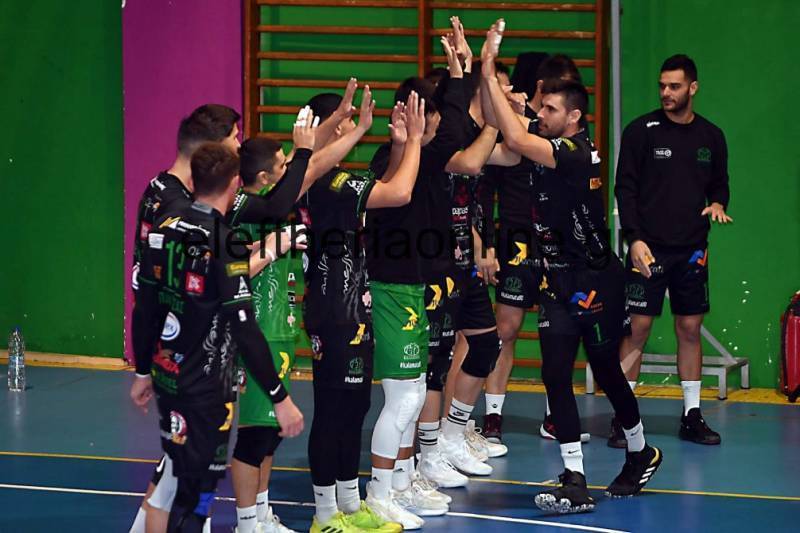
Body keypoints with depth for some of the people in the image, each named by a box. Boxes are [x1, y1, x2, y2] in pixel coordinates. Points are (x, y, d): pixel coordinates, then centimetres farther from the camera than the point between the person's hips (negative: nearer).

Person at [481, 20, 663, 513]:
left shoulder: (578, 152, -19)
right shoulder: (552, 149, 6)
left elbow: (516, 140, -30)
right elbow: (498, 130, 5)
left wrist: (491, 76, -25)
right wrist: (485, 73, -6)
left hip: (596, 281, -7)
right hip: (560, 281, 7)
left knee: (607, 374, 9)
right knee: (556, 375, -4)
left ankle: (642, 454, 33)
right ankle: (576, 482, -4)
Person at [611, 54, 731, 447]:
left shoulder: (711, 136, 8)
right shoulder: (642, 131, -2)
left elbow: (719, 184, 18)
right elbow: (625, 188, -3)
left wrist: (717, 204, -6)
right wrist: (634, 238, -12)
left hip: (692, 251, 3)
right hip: (648, 249, -3)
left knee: (690, 329, 6)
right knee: (637, 328, -4)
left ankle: (692, 417, 12)